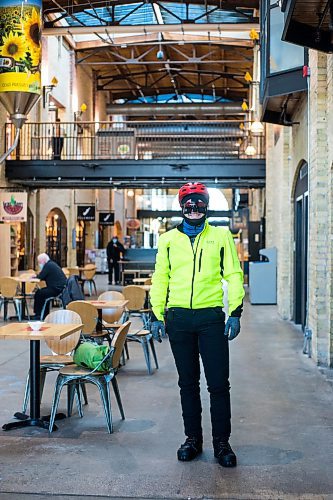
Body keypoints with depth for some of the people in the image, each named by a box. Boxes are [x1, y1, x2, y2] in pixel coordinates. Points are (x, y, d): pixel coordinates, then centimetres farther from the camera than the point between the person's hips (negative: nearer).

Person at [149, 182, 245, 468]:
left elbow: (233, 275, 4)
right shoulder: (169, 239, 10)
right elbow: (160, 278, 12)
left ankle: (222, 442, 12)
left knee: (219, 383, -1)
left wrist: (235, 312, -4)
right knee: (188, 382, 10)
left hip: (211, 317, -1)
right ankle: (193, 439, 22)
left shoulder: (221, 236, 6)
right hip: (178, 318, 2)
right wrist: (156, 315, 6)